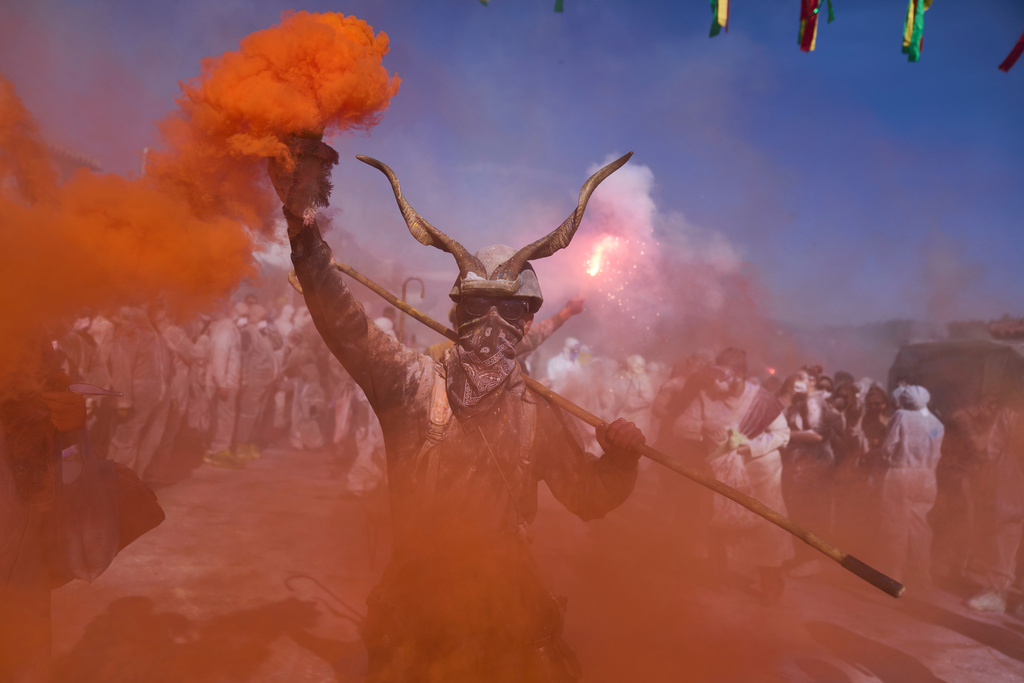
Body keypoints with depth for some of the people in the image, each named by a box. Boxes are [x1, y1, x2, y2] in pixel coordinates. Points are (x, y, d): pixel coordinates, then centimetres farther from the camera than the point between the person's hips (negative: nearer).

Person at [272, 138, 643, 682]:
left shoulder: (539, 414, 2)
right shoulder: (411, 381, -6)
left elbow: (588, 497, 9)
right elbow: (341, 321, -20)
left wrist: (620, 458, -12)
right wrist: (303, 224, -32)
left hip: (507, 606, 2)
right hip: (416, 605, -1)